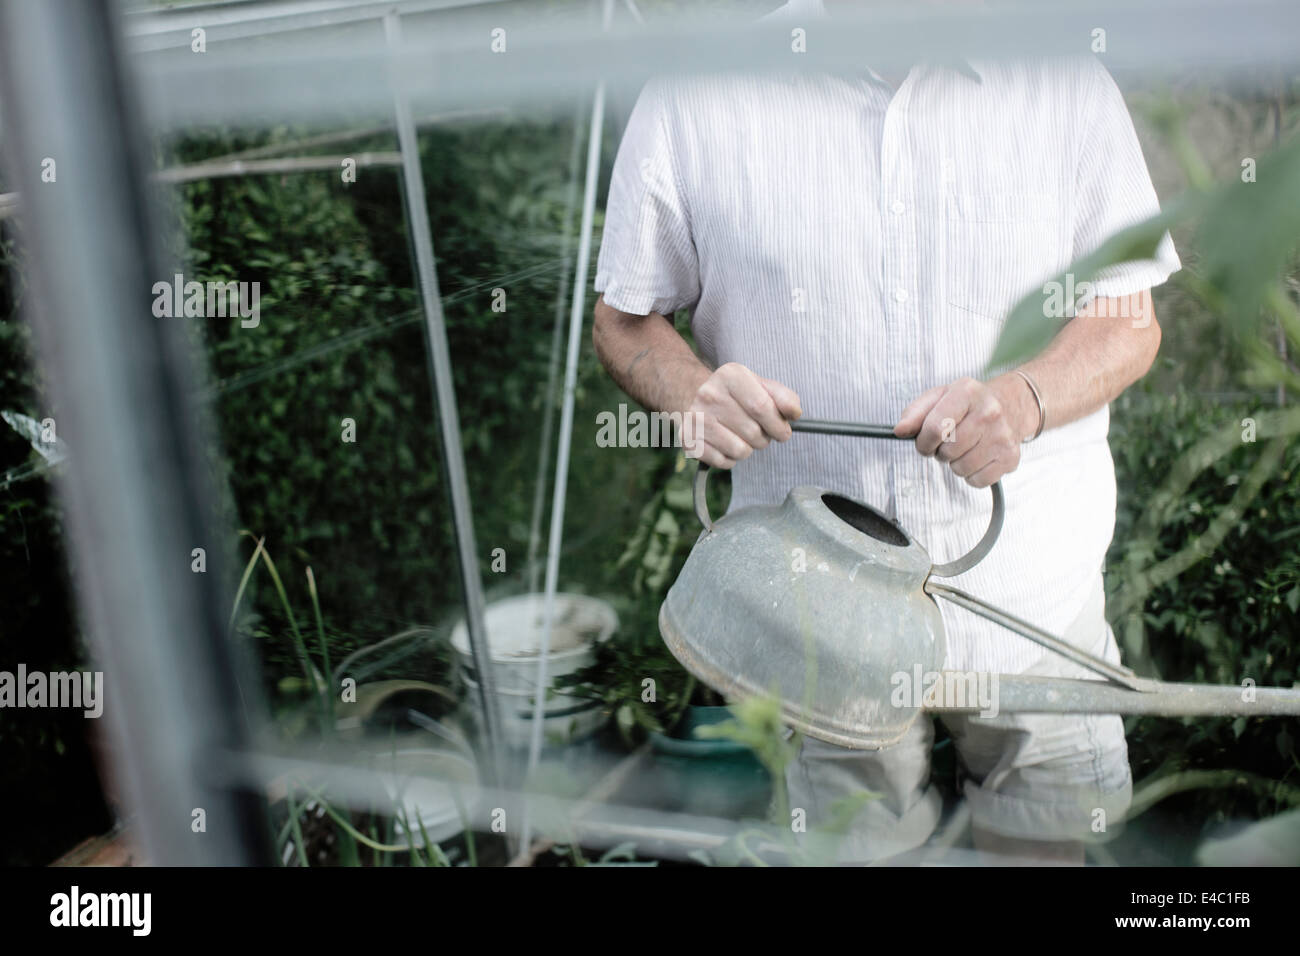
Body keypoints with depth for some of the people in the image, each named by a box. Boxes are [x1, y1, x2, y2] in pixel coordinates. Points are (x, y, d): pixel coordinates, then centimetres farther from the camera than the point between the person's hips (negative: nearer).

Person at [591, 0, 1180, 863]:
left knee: (1046, 840, 21)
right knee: (855, 846, 16)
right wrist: (693, 394, -22)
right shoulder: (692, 97, -8)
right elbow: (625, 316, 1)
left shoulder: (1069, 87, -3)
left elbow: (1129, 320, 2)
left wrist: (1024, 398, -20)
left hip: (1034, 592, 2)